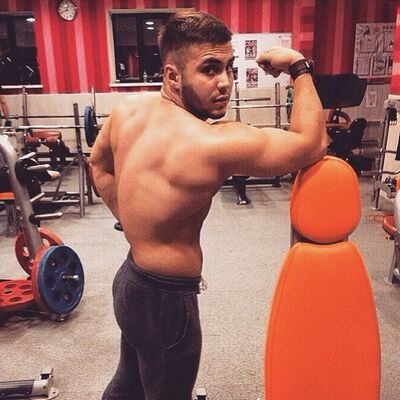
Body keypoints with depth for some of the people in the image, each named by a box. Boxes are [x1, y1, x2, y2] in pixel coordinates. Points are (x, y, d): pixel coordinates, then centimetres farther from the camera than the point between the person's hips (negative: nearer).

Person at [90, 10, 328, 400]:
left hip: (130, 279, 8)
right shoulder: (212, 144, -30)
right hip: (165, 300, -8)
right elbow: (313, 143, -18)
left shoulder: (128, 108, -6)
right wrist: (299, 67, -8)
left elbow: (99, 162, 12)